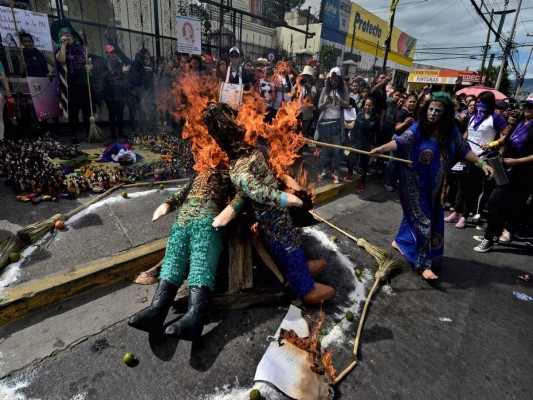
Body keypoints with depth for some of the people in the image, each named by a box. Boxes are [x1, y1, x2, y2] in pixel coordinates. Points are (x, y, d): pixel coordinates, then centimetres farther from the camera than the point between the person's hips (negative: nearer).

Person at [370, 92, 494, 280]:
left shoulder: (450, 130, 1)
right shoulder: (418, 128, -14)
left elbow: (464, 149, 9)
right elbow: (401, 141, -29)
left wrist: (481, 163, 2)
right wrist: (382, 148, -47)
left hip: (434, 184, 6)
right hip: (416, 183, -6)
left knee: (433, 218, 16)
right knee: (421, 219, -4)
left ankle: (400, 241, 38)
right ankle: (423, 263, 6)